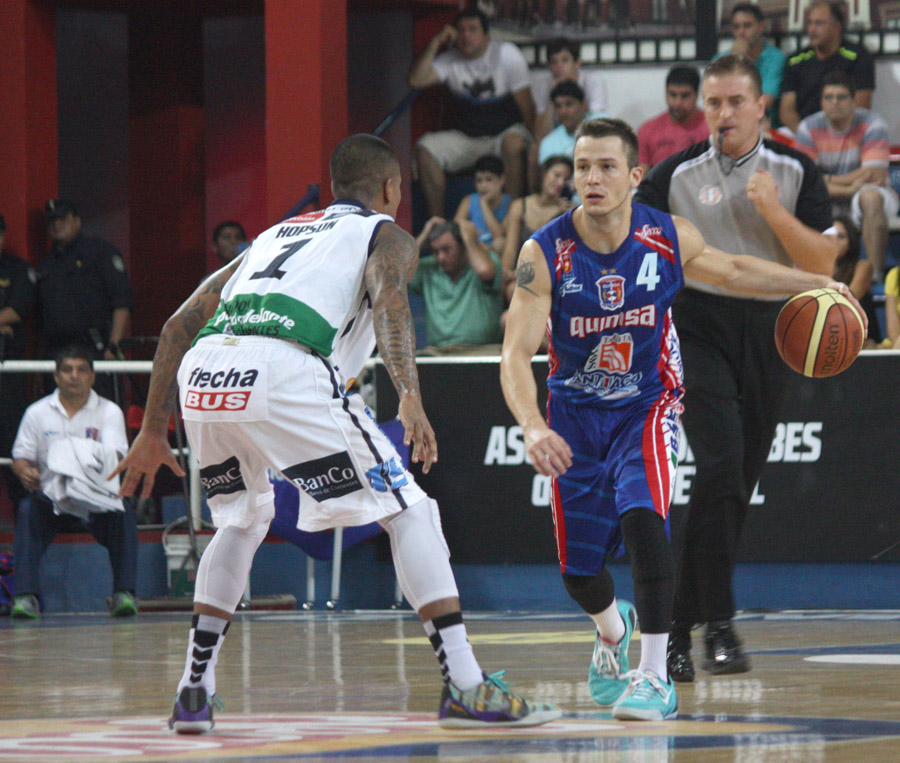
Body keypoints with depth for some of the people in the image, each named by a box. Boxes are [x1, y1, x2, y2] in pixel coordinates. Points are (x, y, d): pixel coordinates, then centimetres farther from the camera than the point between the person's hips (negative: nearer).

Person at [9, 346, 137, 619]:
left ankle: (124, 594, -29)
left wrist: (103, 463, -34)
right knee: (27, 510, -30)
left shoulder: (109, 412, 5)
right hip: (52, 500, 1)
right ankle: (26, 595, -35)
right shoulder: (37, 412, 9)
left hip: (97, 501, -1)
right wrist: (26, 472, -18)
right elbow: (21, 457, 7)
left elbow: (117, 456, -9)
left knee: (123, 514, -31)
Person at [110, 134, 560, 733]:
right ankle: (466, 688, -3)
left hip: (202, 373, 6)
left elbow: (180, 325, 35)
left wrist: (153, 432, 39)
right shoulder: (386, 234, 22)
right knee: (408, 510, 5)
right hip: (283, 369, -6)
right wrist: (410, 397, -16)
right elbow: (388, 298, -3)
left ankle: (195, 691, 25)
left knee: (243, 518, 31)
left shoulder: (275, 235, 38)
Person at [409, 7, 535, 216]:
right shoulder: (451, 60, 3)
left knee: (513, 144, -39)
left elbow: (525, 102, -7)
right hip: (467, 139, 4)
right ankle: (437, 220, -17)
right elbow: (416, 80, -10)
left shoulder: (507, 54, -6)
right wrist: (435, 44, -13)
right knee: (426, 148, -20)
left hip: (505, 132, -4)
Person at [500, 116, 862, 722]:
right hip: (576, 415, 1)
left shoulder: (668, 238, -12)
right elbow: (517, 354, -24)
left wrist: (816, 284, 5)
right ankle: (613, 630, 46)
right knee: (579, 571, 7)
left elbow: (732, 270, 10)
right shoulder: (545, 253, -19)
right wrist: (533, 428, -41)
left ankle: (656, 676, -22)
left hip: (647, 405, -1)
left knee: (641, 514, -28)